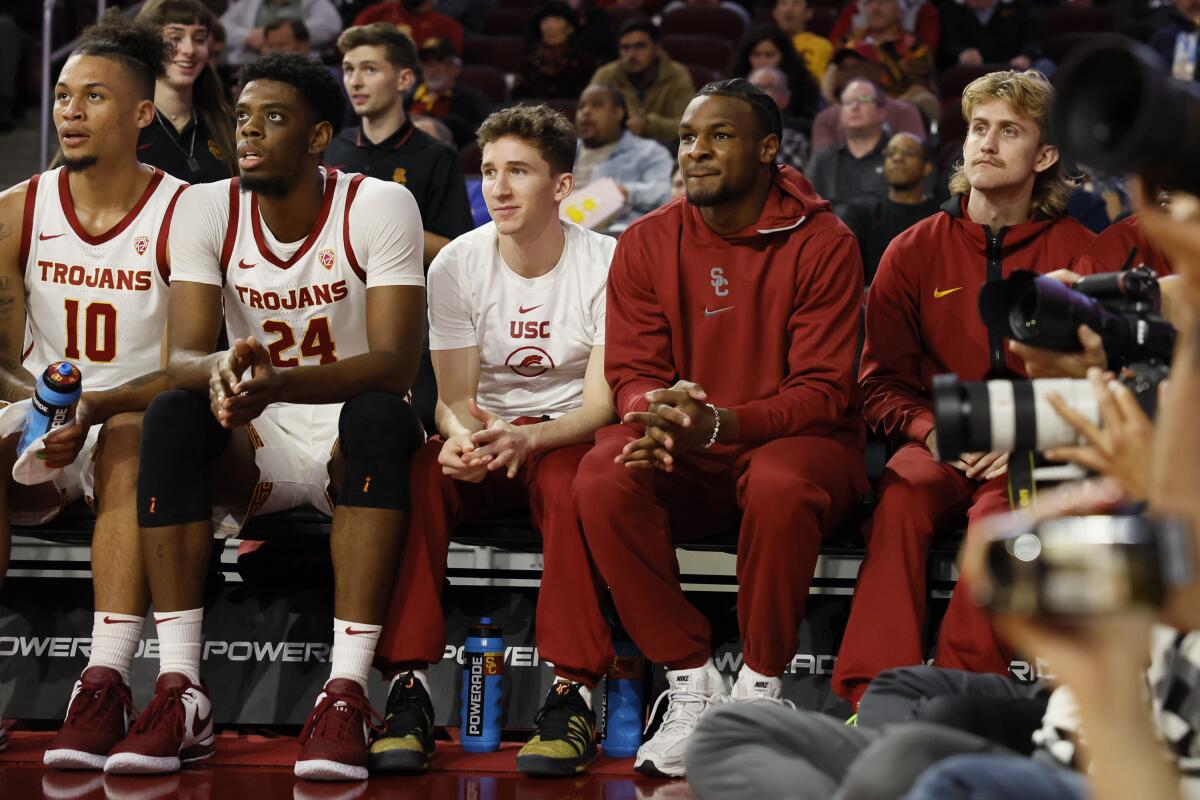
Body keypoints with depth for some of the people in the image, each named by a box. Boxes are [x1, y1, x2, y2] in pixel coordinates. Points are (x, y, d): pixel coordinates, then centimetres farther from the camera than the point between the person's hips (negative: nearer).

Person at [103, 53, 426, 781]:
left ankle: (347, 695, -39)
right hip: (255, 446, 3)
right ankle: (181, 695, -31)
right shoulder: (207, 210, -5)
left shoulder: (380, 207, -14)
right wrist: (221, 368, -40)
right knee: (171, 416, -28)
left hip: (351, 440, -2)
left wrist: (279, 383, -41)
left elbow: (397, 363, -24)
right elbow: (182, 356, -13)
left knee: (380, 416, -35)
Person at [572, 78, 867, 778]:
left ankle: (762, 688, -18)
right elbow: (631, 370, 2)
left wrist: (719, 424, -29)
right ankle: (691, 682, -18)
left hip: (796, 440, -3)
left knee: (781, 486, -39)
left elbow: (824, 392, -12)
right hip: (683, 464, 3)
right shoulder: (646, 244, 4)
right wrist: (656, 412, -25)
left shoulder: (822, 243, -7)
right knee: (603, 481, -29)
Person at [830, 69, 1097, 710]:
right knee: (900, 502, -31)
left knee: (999, 512, -35)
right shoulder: (915, 251, 10)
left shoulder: (1076, 252, 3)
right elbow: (881, 381, 11)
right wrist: (931, 430, -10)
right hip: (937, 446, 2)